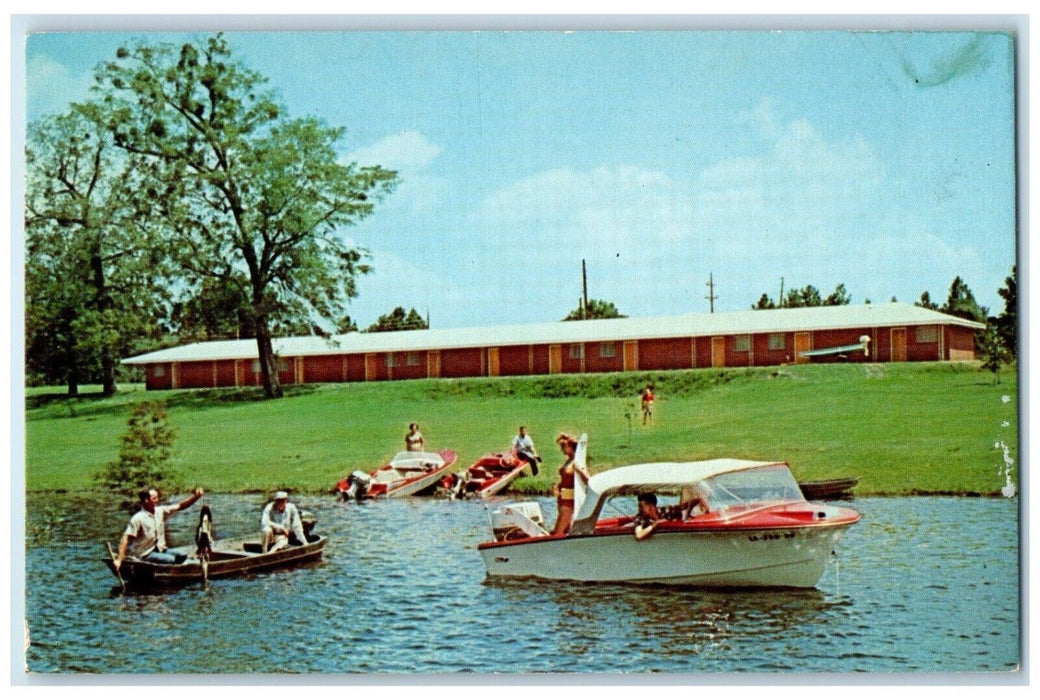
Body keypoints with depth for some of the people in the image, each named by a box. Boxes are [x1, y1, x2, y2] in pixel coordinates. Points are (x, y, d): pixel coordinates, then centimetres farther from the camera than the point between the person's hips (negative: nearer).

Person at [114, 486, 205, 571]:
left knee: (183, 555, -13)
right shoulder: (138, 518, -15)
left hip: (160, 550, 7)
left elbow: (180, 506, 4)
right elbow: (126, 539, -18)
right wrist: (119, 560, -25)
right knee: (171, 559, -27)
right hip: (145, 555, -7)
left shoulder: (160, 511, 5)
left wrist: (195, 496, -12)